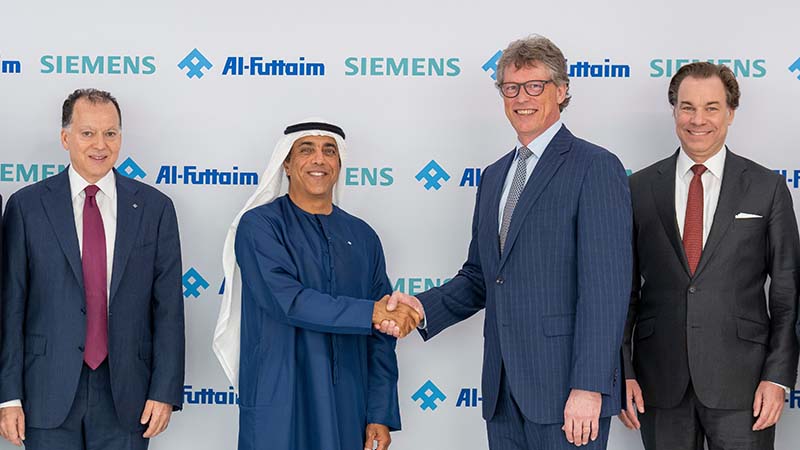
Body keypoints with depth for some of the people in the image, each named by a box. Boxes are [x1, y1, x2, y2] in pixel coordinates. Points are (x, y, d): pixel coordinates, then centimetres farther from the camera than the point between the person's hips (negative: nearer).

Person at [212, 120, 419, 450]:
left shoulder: (362, 237, 8)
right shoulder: (259, 225, -4)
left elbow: (380, 337, 7)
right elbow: (287, 300, -18)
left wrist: (381, 413, 2)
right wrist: (370, 313, -20)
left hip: (347, 411, 4)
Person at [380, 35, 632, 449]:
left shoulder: (596, 167, -7)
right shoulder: (494, 176, 17)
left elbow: (605, 285, -14)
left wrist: (589, 387, -19)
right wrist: (423, 308, 0)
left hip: (565, 386, -7)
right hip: (503, 391, 7)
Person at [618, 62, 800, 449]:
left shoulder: (768, 188, 1)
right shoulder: (640, 188, 4)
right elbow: (625, 288, 5)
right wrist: (623, 372, 0)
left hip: (740, 380, -1)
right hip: (660, 381, 1)